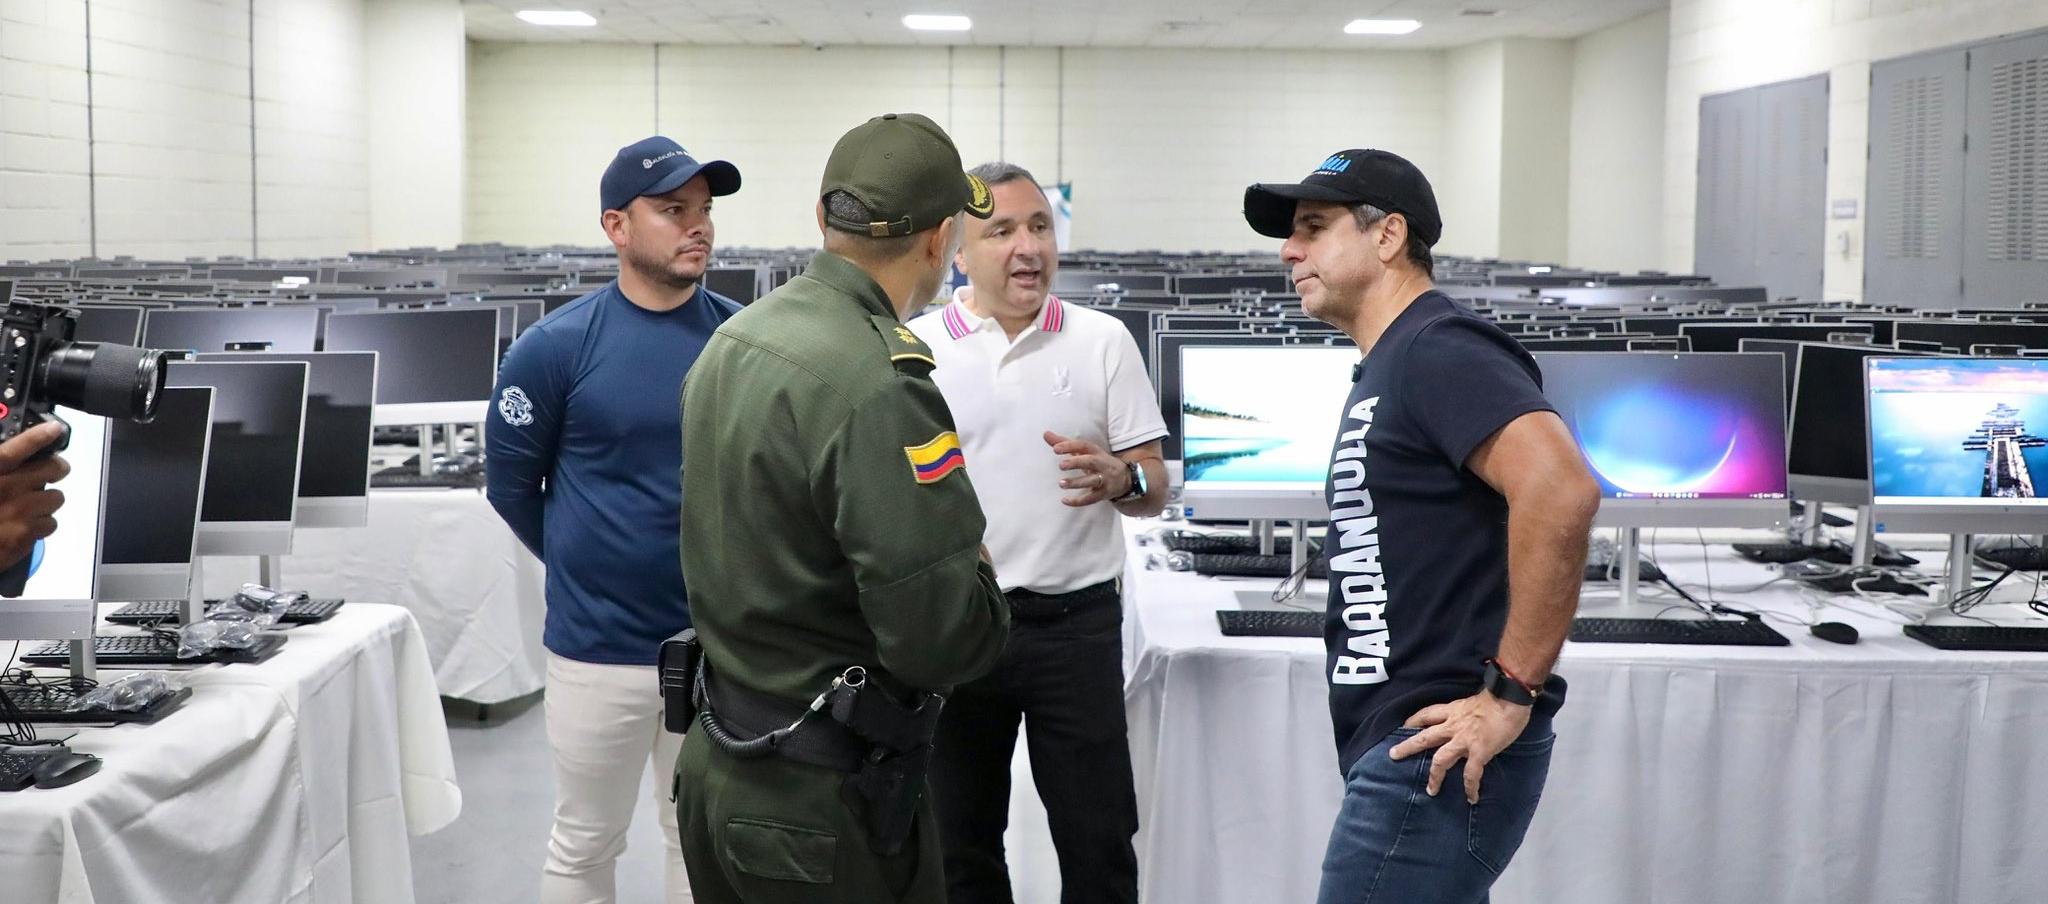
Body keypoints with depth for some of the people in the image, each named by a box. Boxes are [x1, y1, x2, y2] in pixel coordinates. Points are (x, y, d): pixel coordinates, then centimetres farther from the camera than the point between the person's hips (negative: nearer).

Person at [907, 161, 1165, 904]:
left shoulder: (1103, 341, 1)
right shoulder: (917, 348, 1)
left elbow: (1153, 489, 1)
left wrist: (1119, 479, -20)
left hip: (1075, 620, 0)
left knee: (1098, 838, 3)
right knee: (960, 841, 12)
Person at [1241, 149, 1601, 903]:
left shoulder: (1437, 350, -13)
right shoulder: (1389, 366, 18)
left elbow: (1559, 492, -28)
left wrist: (1513, 691, -24)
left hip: (1436, 756, -10)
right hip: (1404, 749, 10)